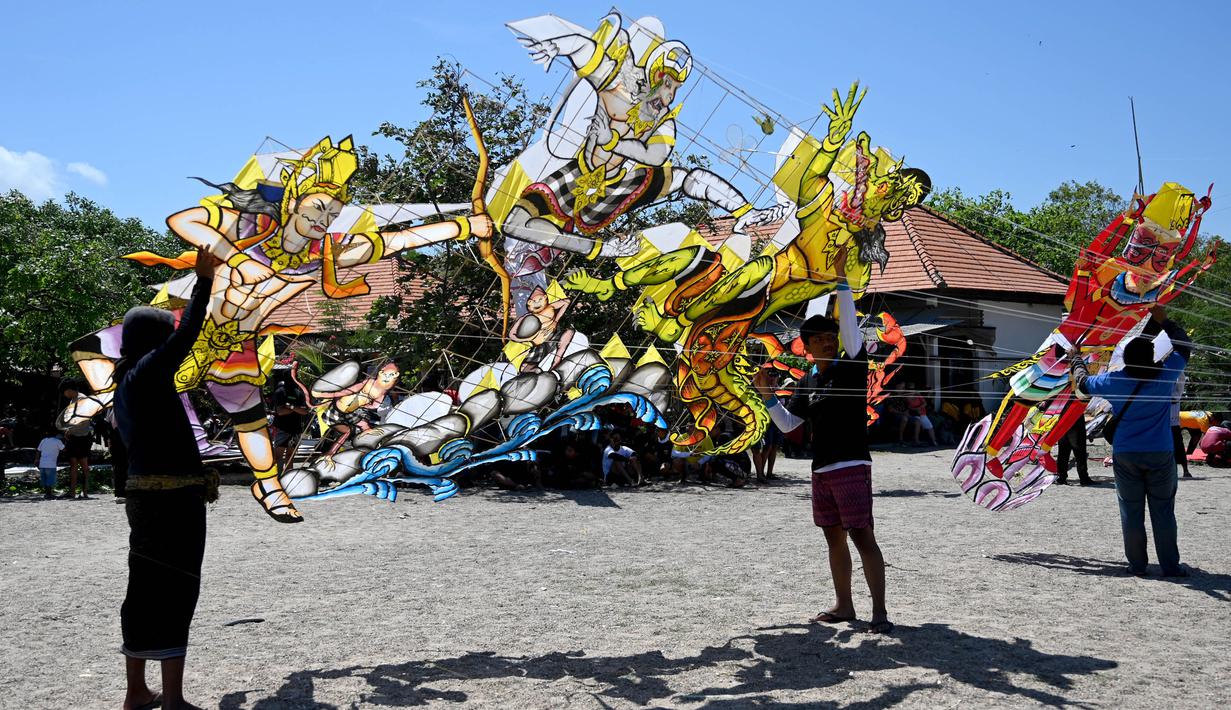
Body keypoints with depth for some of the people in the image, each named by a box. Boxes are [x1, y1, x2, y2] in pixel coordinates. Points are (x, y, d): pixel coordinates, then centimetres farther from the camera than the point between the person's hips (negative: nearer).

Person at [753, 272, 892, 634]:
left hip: (851, 467, -7)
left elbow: (850, 327, -16)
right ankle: (843, 605, 24)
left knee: (862, 537, -8)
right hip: (821, 469, 7)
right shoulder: (808, 382, 13)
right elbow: (787, 423, 17)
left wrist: (841, 281, -20)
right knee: (834, 537, 13)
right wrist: (768, 395, 4)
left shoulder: (852, 367, -3)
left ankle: (879, 611, -6)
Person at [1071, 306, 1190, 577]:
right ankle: (1170, 565, 10)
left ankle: (1137, 564, 11)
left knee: (1131, 512, 7)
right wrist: (1163, 321, 13)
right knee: (1163, 511, 7)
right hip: (1160, 455, 0)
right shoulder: (1165, 376, -8)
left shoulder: (1115, 381, -8)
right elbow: (1183, 345, 8)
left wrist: (1076, 360, 28)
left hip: (1125, 455, 0)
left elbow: (1083, 382, 11)